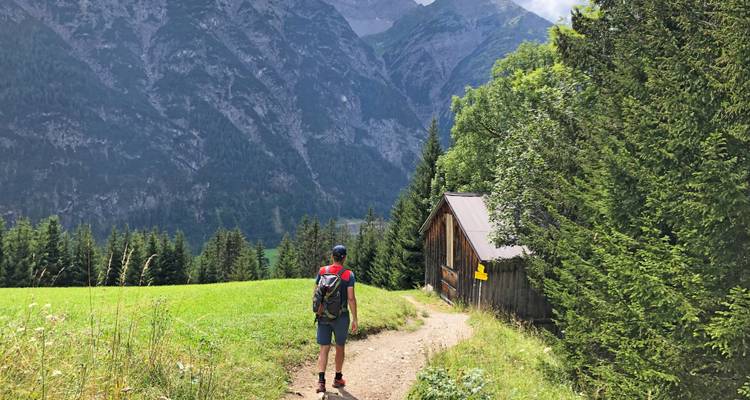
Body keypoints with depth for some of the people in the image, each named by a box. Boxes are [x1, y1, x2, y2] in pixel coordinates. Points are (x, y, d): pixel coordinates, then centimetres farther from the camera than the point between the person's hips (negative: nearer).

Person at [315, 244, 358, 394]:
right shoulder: (348, 274, -8)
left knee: (324, 348, 3)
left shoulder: (322, 271, 0)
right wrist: (355, 319, -5)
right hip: (341, 316, -1)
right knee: (340, 347, 16)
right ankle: (338, 378, 29)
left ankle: (321, 381, -12)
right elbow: (351, 298, -12)